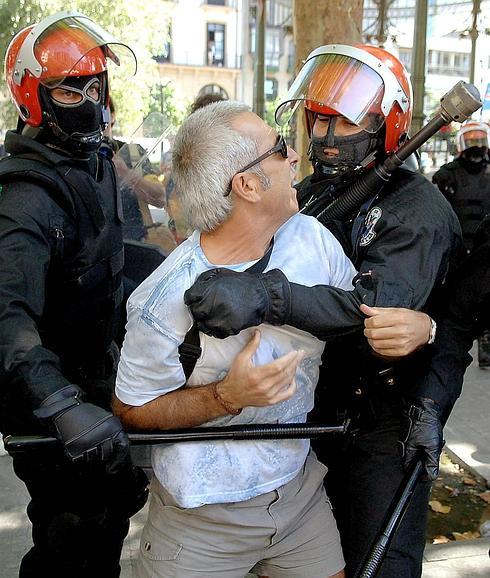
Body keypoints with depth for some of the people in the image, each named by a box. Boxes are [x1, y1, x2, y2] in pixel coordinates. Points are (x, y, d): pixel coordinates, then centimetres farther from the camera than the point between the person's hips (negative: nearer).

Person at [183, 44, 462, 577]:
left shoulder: (418, 209, -17)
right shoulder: (310, 193, 6)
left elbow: (379, 304, -34)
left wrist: (268, 298, -48)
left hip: (383, 429, -6)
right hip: (315, 410, 6)